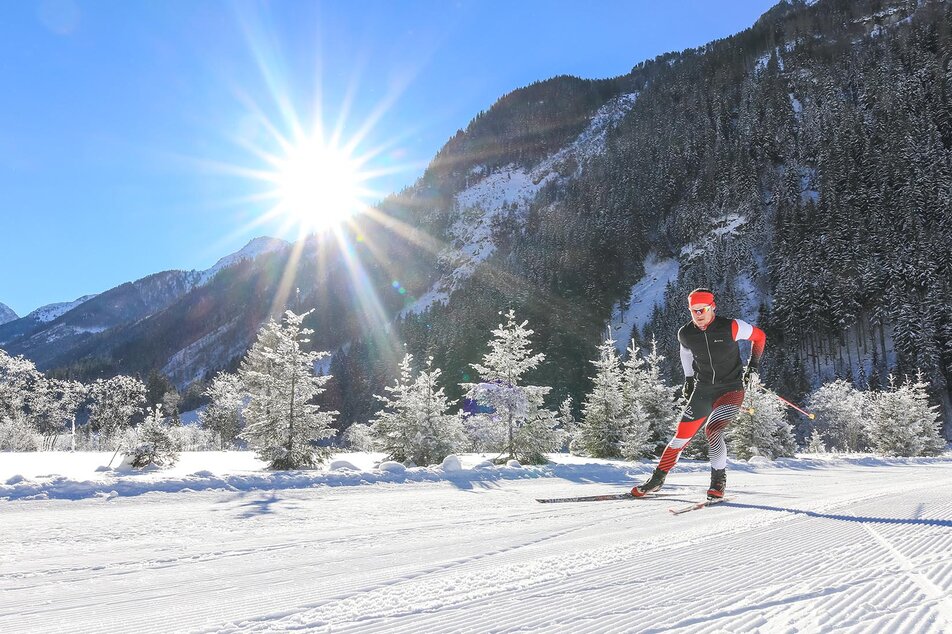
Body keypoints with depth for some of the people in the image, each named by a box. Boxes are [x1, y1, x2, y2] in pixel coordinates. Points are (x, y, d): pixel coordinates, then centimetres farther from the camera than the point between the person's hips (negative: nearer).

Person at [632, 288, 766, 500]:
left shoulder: (731, 327, -17)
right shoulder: (685, 334, -7)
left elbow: (759, 336, 0)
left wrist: (753, 366, -6)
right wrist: (689, 378, 16)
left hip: (732, 390, -3)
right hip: (703, 390, 3)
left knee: (712, 430, -25)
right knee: (681, 435, 1)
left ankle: (719, 480, -6)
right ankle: (657, 478, 15)